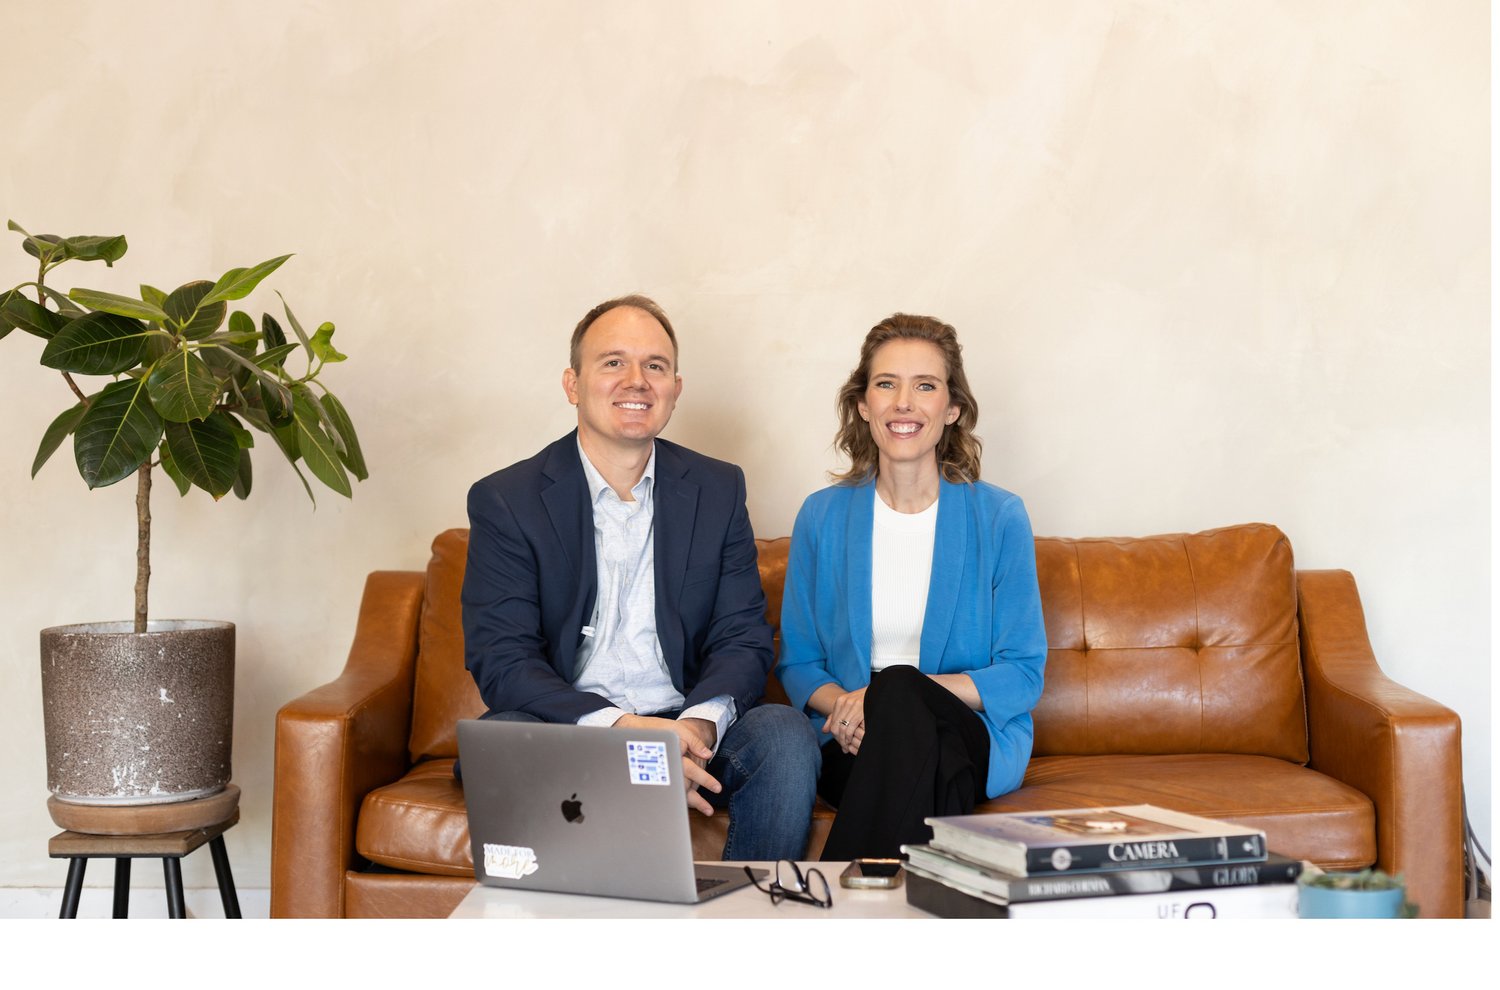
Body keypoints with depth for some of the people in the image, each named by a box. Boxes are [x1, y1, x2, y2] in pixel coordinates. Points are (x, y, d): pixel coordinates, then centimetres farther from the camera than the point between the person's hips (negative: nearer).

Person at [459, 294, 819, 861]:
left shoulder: (718, 490, 9)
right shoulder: (505, 500, -1)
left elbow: (743, 641, 4)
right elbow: (500, 661, -10)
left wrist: (698, 724, -19)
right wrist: (619, 728, -26)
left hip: (688, 728, 2)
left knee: (787, 736, -26)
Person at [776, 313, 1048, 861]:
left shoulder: (1000, 517, 2)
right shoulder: (822, 517, 8)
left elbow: (1023, 675, 0)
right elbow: (797, 662, 12)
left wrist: (888, 696, -16)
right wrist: (844, 706, -14)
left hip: (974, 742, 0)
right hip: (854, 751, 1)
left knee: (900, 693, -36)